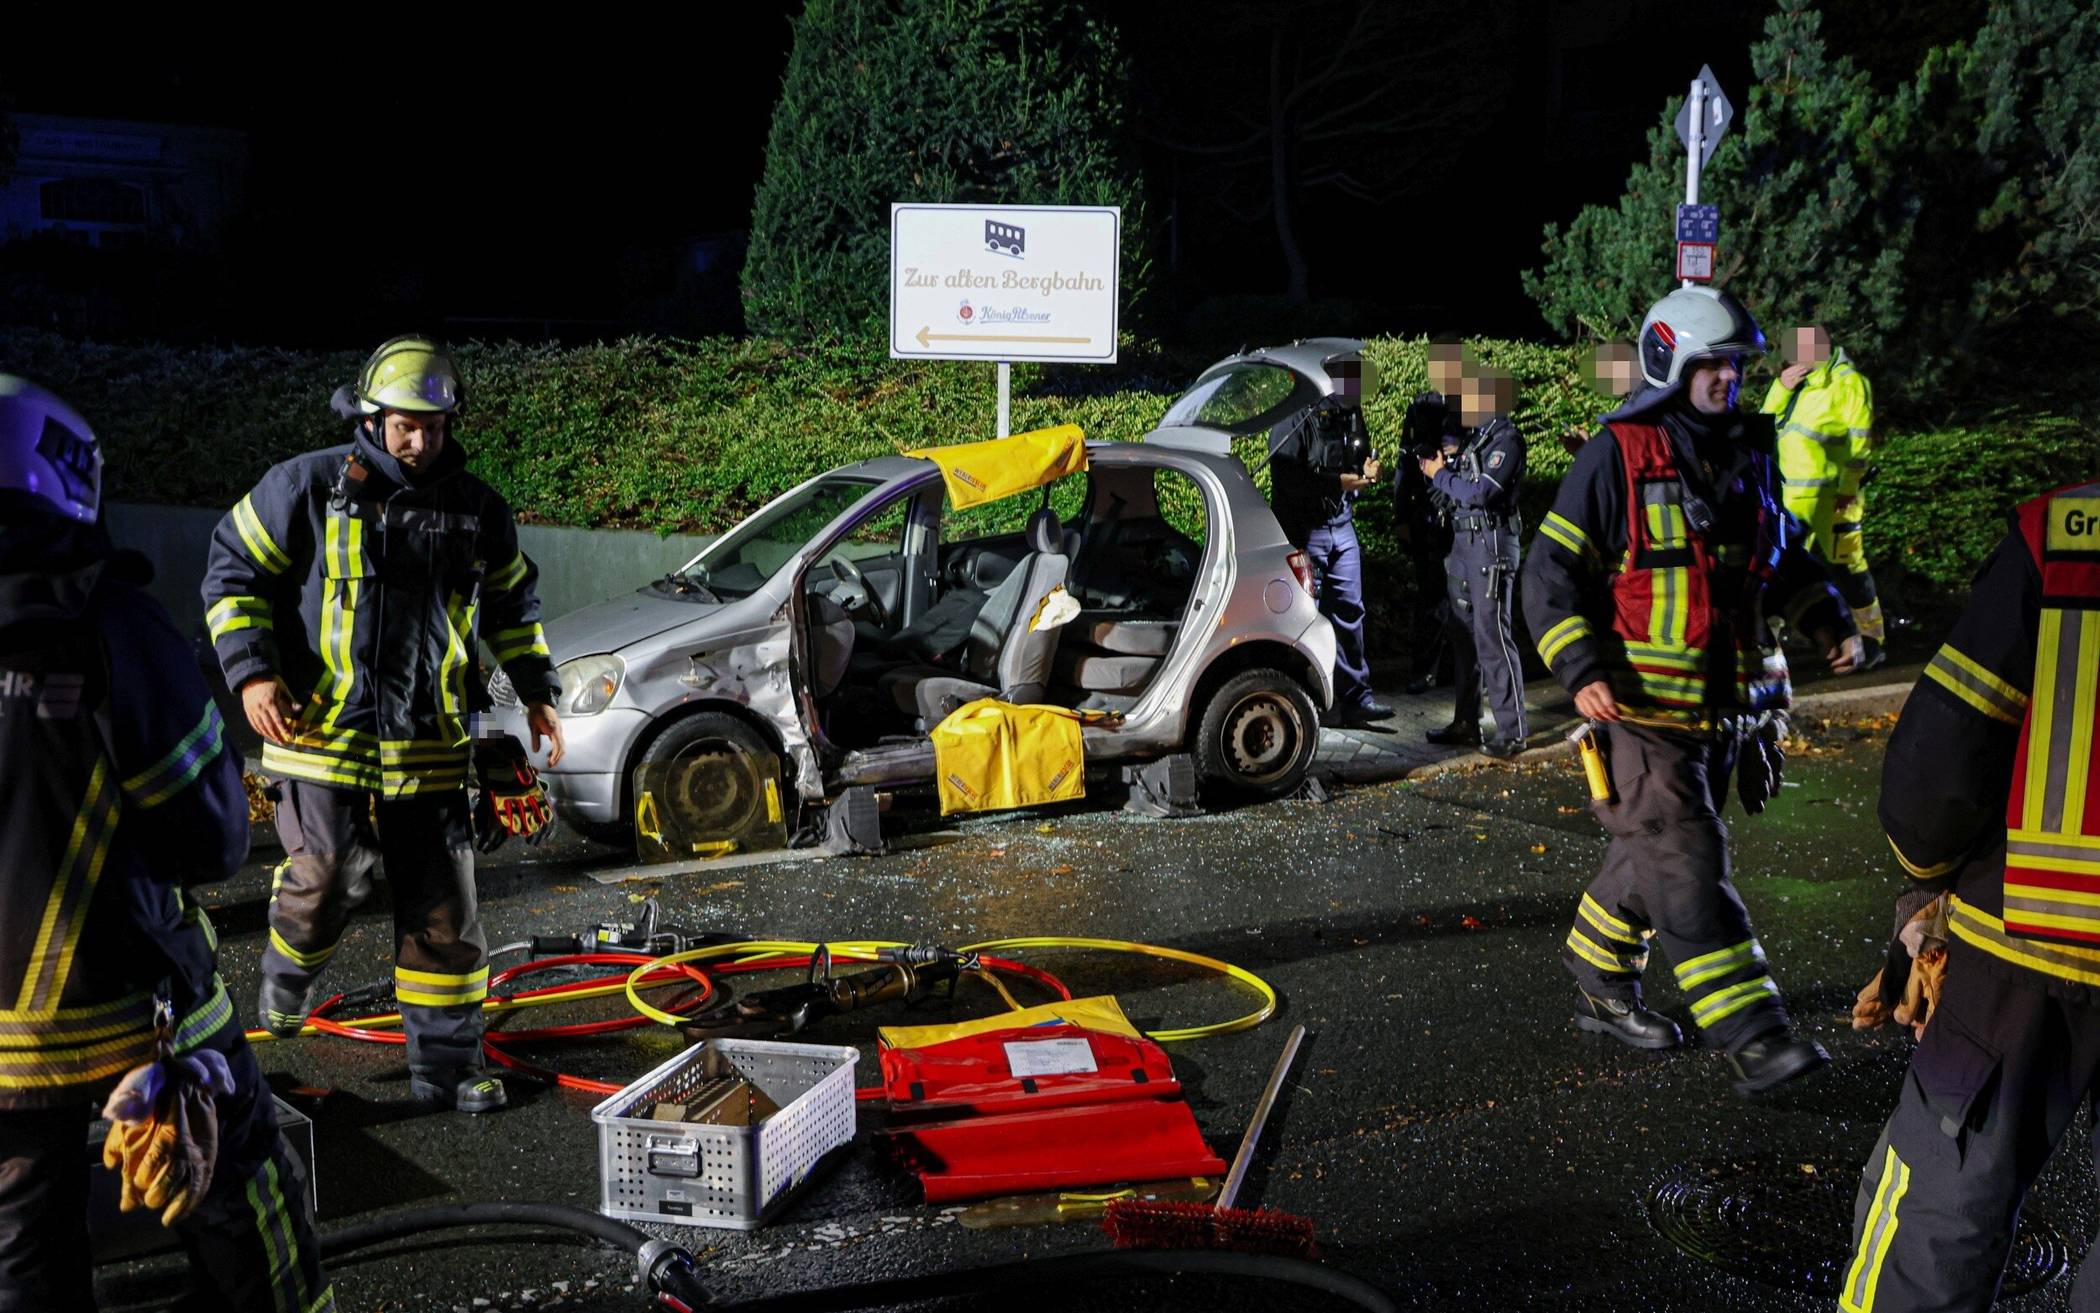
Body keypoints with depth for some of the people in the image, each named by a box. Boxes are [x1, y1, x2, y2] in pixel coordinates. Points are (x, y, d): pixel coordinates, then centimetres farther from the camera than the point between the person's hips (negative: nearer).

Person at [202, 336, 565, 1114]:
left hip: (428, 748, 3)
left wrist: (537, 691, 15)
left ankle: (446, 1065, 15)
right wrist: (251, 671, -11)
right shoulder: (308, 488, -3)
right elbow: (234, 572, 1)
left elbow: (512, 605, 22)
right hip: (323, 730, -3)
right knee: (329, 878, -11)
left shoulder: (475, 509, 8)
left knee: (444, 909, 3)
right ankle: (288, 971, 26)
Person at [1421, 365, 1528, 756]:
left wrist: (1441, 475, -9)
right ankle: (1466, 722, 21)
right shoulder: (1475, 437, 16)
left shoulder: (1506, 439, -11)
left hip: (1491, 544, -9)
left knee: (1492, 636, -10)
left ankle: (1511, 731, -7)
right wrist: (1437, 467, 0)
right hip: (1463, 541, 9)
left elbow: (1480, 492, -20)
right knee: (1463, 632, 12)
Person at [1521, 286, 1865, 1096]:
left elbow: (1786, 556, 25)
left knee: (1655, 855, 16)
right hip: (1644, 708, -7)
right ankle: (1751, 1038, -10)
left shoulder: (1749, 455, 12)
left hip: (1726, 708, 7)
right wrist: (1582, 671, -18)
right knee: (1689, 868, -10)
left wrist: (1829, 623, 10)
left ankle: (1600, 984, 33)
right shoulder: (1616, 458, -9)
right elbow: (1551, 574, -8)